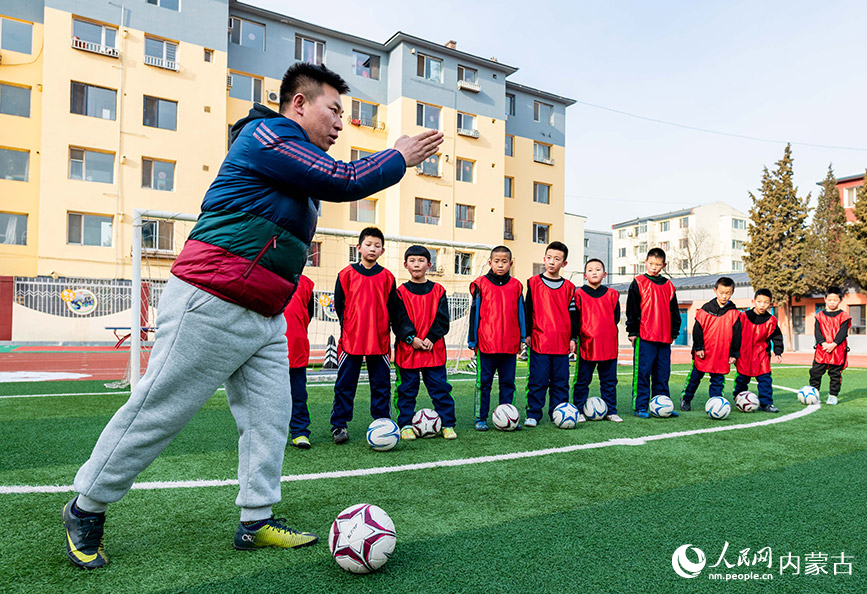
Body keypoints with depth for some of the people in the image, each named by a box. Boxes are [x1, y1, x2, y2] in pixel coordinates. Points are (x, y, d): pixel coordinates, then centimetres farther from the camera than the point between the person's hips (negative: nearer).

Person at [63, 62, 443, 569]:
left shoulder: (294, 157, 20)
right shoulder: (269, 135, -11)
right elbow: (345, 183, -15)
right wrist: (400, 158, -2)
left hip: (266, 318, 10)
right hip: (211, 305, -10)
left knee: (270, 416, 8)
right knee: (156, 412, 2)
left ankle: (256, 522, 18)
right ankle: (85, 511, 22)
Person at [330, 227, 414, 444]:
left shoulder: (387, 277, 7)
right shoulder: (346, 274, 3)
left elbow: (394, 310, 9)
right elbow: (339, 305, 5)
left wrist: (408, 334, 3)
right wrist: (348, 328, 2)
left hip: (379, 340, 2)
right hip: (351, 339, -1)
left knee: (381, 385, 8)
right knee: (345, 384, 4)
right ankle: (339, 426, 14)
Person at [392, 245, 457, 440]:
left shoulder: (438, 290, 6)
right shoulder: (401, 292, 4)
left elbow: (442, 320, 1)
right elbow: (400, 320, -3)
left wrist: (431, 338, -11)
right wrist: (411, 339, -15)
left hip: (434, 349, 1)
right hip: (407, 349, 0)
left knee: (440, 387, 3)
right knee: (407, 389, 6)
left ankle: (447, 424, 13)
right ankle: (406, 425, 18)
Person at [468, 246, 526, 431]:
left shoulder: (516, 285, 9)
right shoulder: (480, 284, 1)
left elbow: (520, 313, 13)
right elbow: (474, 313, 1)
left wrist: (522, 338, 10)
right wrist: (473, 341, -1)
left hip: (510, 345, 3)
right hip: (486, 344, -3)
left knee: (508, 382, 10)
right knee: (484, 383, 4)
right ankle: (481, 419, 13)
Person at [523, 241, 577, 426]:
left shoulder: (569, 287, 10)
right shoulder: (533, 283, 4)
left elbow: (572, 314, 13)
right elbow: (527, 310, 5)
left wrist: (573, 338, 8)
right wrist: (527, 334, 1)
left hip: (562, 342, 2)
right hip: (539, 341, -2)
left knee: (561, 381, 8)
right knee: (537, 380, -1)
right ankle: (533, 414, 8)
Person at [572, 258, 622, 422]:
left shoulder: (612, 294, 8)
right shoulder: (579, 294, 0)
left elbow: (616, 317, 13)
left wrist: (607, 332, 5)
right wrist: (579, 335, -6)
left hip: (608, 345, 3)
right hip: (587, 345, -3)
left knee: (609, 381, 10)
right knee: (582, 381, 3)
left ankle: (611, 411, 20)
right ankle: (578, 411, 13)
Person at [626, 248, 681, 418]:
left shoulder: (668, 286, 14)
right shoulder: (638, 283, 1)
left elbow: (674, 312, 19)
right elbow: (632, 310, -2)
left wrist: (673, 333, 14)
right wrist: (632, 332, -6)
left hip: (664, 338, 5)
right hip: (644, 337, -5)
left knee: (663, 374, 10)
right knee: (642, 372, -4)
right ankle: (640, 407, 3)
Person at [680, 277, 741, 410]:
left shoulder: (734, 313, 0)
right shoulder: (706, 309, -6)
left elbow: (737, 334, 5)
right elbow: (697, 329, -3)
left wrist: (734, 354, 4)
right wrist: (698, 348, -6)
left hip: (722, 355, 1)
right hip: (704, 353, -1)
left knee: (718, 380, 6)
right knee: (695, 376, 10)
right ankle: (686, 399, 25)